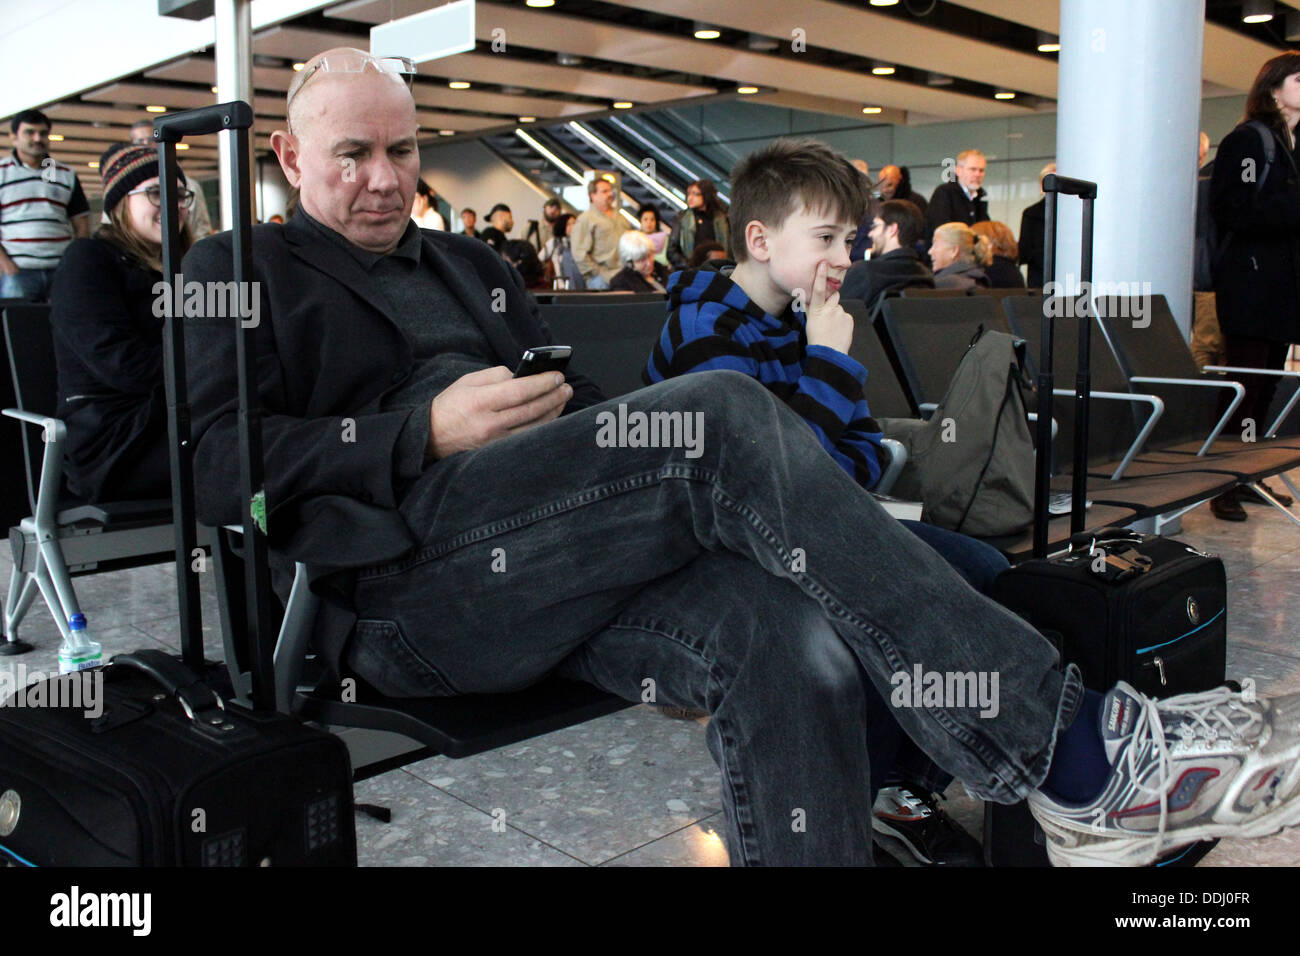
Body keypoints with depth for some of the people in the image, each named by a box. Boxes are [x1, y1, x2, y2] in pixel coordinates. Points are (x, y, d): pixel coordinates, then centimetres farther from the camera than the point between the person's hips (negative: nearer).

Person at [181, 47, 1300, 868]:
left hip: (556, 565, 6)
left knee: (788, 640, -27)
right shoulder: (238, 271, 15)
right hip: (401, 578, -5)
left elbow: (576, 411, 26)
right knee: (725, 413, -28)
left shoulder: (470, 266, 31)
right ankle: (1075, 748, -27)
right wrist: (425, 433, -12)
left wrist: (564, 403, 1)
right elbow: (216, 462, -2)